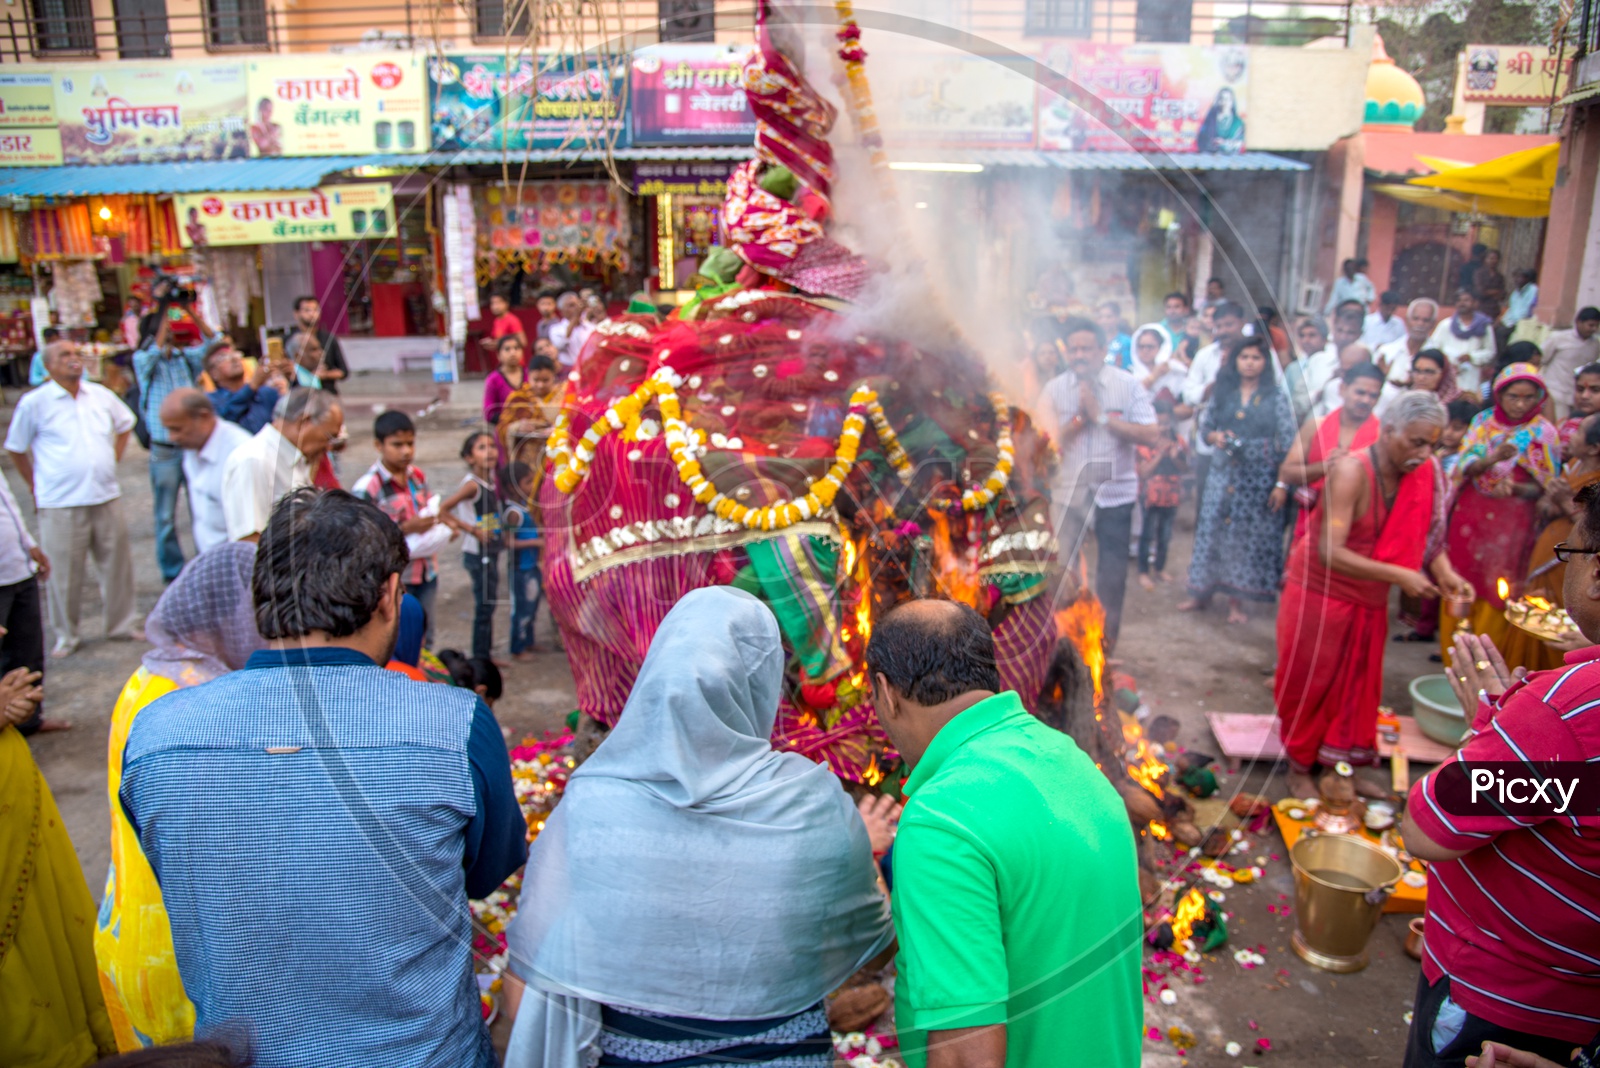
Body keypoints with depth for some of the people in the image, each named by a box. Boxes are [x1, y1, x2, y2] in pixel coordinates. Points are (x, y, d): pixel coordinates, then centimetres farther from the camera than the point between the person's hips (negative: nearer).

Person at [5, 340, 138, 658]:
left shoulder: (100, 394, 6)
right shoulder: (34, 402, -4)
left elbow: (125, 424, 25)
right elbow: (16, 449, 6)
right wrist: (36, 486, 4)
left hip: (106, 497, 4)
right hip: (61, 503, -4)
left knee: (117, 565, 9)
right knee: (63, 573, 1)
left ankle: (121, 626, 23)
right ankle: (65, 636, 17)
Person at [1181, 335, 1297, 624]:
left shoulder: (1276, 396, -1)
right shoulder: (1223, 392, 9)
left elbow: (1287, 441, -5)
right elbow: (1206, 425, 12)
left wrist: (1282, 483, -11)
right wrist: (1216, 436, -12)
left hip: (1259, 478, -3)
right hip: (1224, 472, 3)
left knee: (1250, 535, 1)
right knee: (1212, 528, 4)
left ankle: (1236, 600, 10)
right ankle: (1202, 592, 16)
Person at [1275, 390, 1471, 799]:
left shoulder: (1422, 473, -5)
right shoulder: (1353, 472, -26)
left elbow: (1429, 531, 4)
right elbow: (1329, 553, -31)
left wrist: (1445, 572, -15)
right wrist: (1397, 575, -32)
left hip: (1369, 598, 7)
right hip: (1321, 589, -6)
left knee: (1358, 684, 16)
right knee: (1310, 683, 7)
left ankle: (1345, 763, 33)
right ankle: (1299, 767, 24)